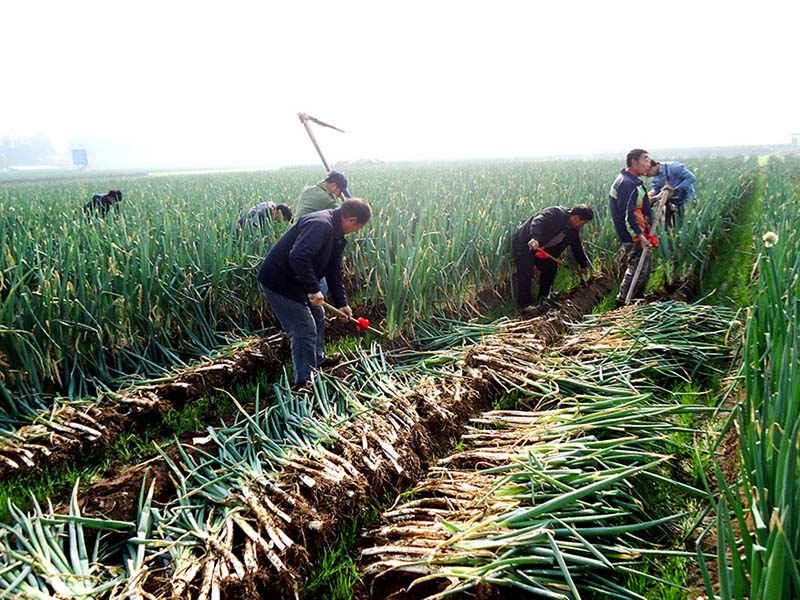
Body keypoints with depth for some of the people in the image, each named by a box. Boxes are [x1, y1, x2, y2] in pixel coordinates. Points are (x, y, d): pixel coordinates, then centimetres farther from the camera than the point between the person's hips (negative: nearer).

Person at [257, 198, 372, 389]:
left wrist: (341, 303, 12)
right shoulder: (320, 224, -25)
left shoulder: (336, 233, 8)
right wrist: (314, 289, -32)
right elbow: (298, 256, -38)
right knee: (305, 330, -7)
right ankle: (304, 383, 6)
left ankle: (318, 360, 42)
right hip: (279, 280, -10)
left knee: (317, 316, 23)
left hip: (296, 280, 11)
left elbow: (334, 269, 13)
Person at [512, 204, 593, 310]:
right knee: (526, 273, -13)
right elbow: (538, 221, -43)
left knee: (551, 267, 9)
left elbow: (577, 246, 15)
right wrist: (535, 238, -60)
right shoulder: (556, 214, -26)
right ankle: (525, 304, -2)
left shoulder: (574, 229, 3)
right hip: (523, 243, -9)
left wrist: (584, 265, 19)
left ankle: (543, 300, 20)